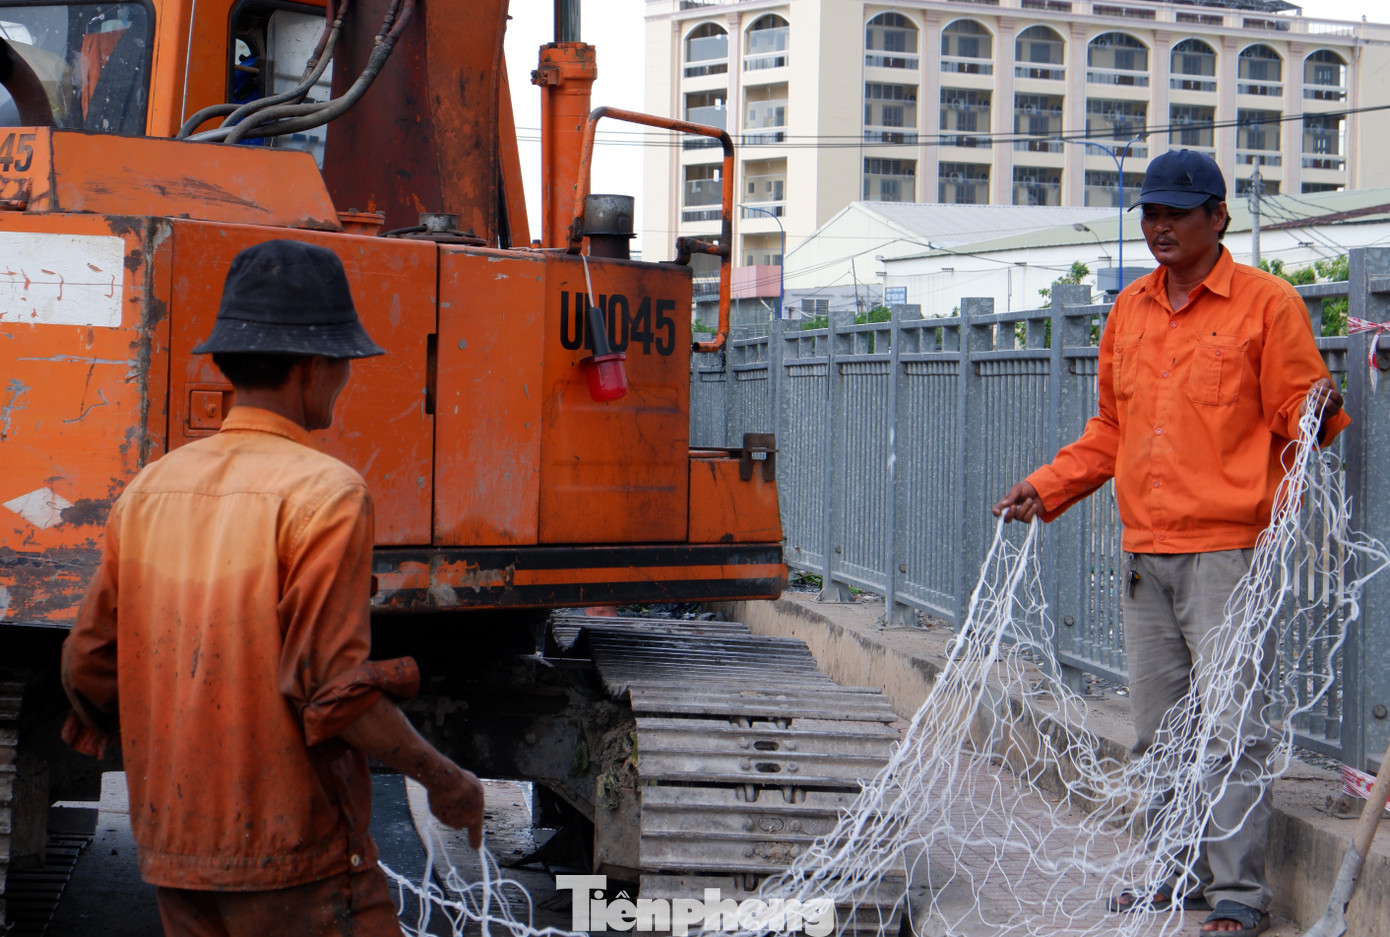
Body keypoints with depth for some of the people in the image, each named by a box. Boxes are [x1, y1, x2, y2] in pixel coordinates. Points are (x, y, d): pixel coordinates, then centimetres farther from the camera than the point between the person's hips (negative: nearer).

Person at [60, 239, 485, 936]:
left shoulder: (150, 489, 5)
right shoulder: (324, 492, -14)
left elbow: (89, 663, 9)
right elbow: (332, 689, -19)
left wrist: (93, 717, 32)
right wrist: (444, 781, -6)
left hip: (173, 851, 7)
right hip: (295, 861, -7)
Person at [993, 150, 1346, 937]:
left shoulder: (1267, 303, -2)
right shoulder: (1130, 310, 15)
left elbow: (1298, 420, -2)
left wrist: (1319, 417, -24)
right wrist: (1047, 487, 16)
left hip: (1229, 551, -6)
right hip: (1145, 555, 6)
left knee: (1231, 724, -7)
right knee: (1160, 730, 11)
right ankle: (1179, 872, 22)